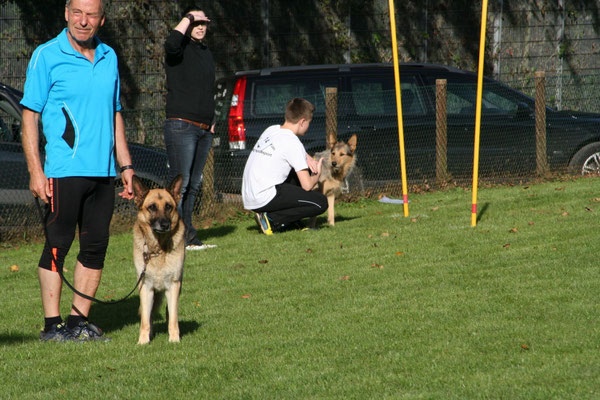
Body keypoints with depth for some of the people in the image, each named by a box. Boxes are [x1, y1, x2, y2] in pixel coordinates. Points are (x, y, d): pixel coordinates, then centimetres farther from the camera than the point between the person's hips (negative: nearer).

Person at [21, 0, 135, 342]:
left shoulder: (108, 57, 12)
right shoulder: (47, 56, -4)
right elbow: (30, 115, -5)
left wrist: (126, 165, 17)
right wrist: (35, 170, -12)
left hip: (103, 172, 6)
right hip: (64, 170, -6)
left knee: (96, 247, 7)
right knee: (58, 246, -3)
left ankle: (79, 320, 15)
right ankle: (52, 324, 2)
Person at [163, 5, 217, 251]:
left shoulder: (206, 53, 21)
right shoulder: (181, 48, -4)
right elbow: (171, 44, -31)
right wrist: (188, 18, -18)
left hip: (203, 129, 8)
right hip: (181, 126, -8)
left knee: (194, 185, 9)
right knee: (180, 184, -12)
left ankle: (185, 238, 12)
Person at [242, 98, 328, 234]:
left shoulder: (271, 130, 12)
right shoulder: (292, 142, -12)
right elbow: (307, 185, -12)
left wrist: (307, 158, 16)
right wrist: (317, 174, 11)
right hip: (264, 200, -9)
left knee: (299, 172, 25)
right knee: (321, 203, -7)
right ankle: (272, 220, -9)